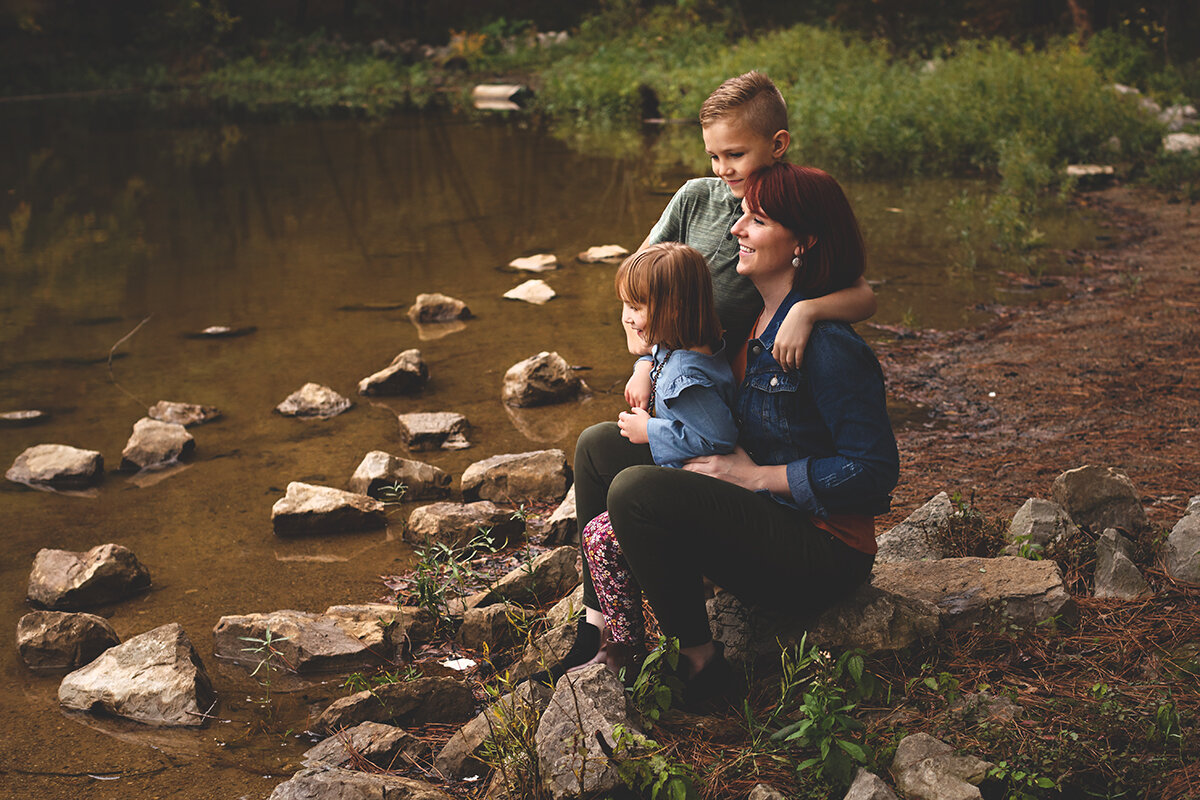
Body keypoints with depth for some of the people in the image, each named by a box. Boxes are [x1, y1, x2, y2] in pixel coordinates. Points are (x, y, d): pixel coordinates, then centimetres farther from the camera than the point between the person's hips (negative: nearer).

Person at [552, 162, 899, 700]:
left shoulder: (828, 346, -22)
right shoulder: (754, 318, 6)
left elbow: (874, 471, -22)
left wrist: (755, 475, -18)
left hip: (823, 553, -10)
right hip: (759, 517, 10)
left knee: (636, 491, -29)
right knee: (601, 445, 10)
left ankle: (698, 662, -13)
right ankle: (598, 630, 9)